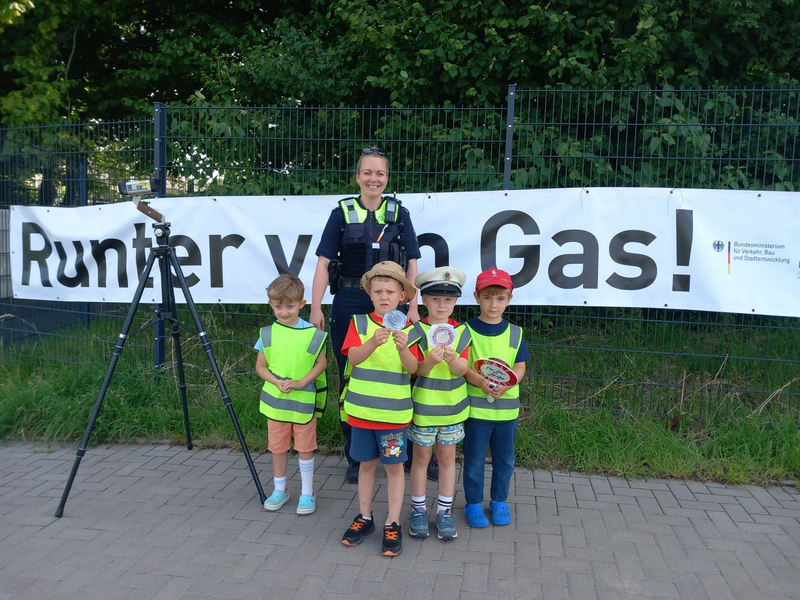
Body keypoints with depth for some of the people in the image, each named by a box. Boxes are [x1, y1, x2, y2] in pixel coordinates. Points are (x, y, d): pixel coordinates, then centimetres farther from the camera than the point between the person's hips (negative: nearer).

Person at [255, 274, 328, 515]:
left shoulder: (312, 333, -9)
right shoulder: (268, 333, -2)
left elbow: (321, 363, -3)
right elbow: (260, 366, 3)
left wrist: (301, 382, -16)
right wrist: (277, 382, -15)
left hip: (304, 401, -2)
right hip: (275, 400, 3)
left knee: (305, 447, 6)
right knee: (278, 447, 14)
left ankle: (307, 493, 21)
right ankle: (279, 489, 31)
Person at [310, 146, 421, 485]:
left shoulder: (399, 214, 7)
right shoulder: (342, 213, 4)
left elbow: (411, 263, 3)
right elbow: (324, 263, -1)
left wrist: (413, 307, -6)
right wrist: (316, 308, -9)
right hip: (349, 304, 0)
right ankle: (355, 458, 20)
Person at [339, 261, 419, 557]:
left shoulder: (408, 328, -2)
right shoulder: (359, 322, -2)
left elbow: (412, 368, -13)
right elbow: (353, 357, -17)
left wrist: (403, 348, -34)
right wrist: (373, 342, -36)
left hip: (394, 411, -1)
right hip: (361, 409, 1)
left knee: (394, 465, 6)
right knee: (366, 463, 14)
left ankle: (392, 524, 18)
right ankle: (365, 517, 30)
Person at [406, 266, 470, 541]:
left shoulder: (461, 332, -2)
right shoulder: (416, 331, -9)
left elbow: (462, 369, -9)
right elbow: (417, 369, -13)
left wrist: (452, 358, -30)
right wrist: (431, 360, -33)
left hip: (452, 405, 2)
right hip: (423, 405, -2)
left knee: (447, 457, 12)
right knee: (422, 457, 10)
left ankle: (445, 511, 25)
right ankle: (418, 509, 24)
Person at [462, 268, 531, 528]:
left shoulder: (514, 332, 4)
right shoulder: (467, 330, -5)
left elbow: (520, 367, 3)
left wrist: (506, 384, -16)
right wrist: (481, 382, -26)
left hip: (507, 406, 3)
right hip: (476, 405, -3)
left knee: (504, 458, 14)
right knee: (474, 459, 8)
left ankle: (499, 501, 32)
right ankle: (473, 503, 24)